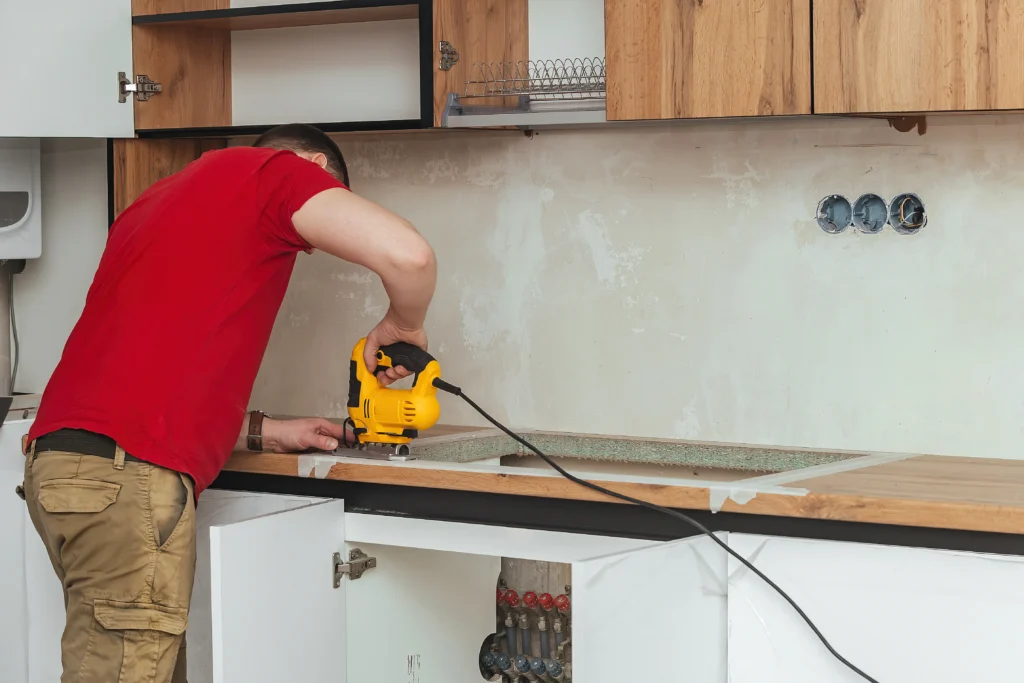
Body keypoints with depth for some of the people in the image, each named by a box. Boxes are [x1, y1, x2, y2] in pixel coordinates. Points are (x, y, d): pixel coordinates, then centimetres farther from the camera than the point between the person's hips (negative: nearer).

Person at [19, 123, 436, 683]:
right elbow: (408, 255, -11)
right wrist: (403, 326, 10)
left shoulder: (162, 199, 29)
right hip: (124, 476, -9)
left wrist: (264, 433, 30)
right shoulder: (278, 170, 5)